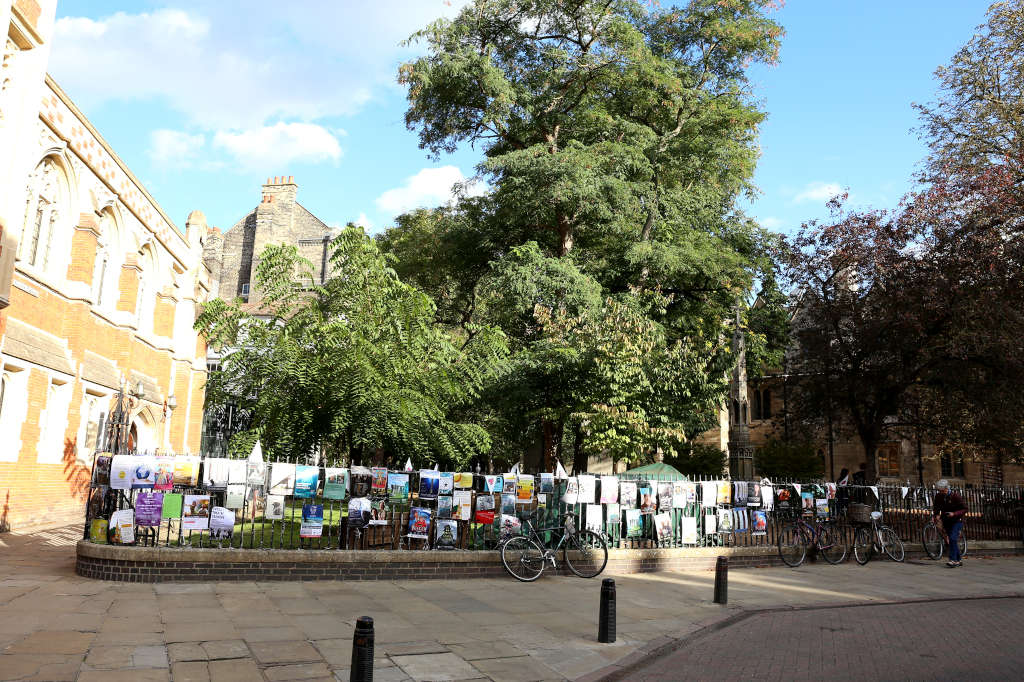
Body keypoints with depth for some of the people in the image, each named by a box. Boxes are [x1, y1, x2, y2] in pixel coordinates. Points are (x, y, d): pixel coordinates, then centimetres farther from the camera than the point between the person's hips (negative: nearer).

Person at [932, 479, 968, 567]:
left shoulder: (955, 496, -16)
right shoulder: (938, 496, -3)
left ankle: (953, 560, -19)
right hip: (946, 522, 5)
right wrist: (935, 515, -7)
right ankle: (959, 560, 22)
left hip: (957, 521, -5)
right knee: (951, 540, 8)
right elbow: (936, 508, 12)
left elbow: (964, 509, -12)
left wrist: (954, 514, -26)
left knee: (953, 538, -19)